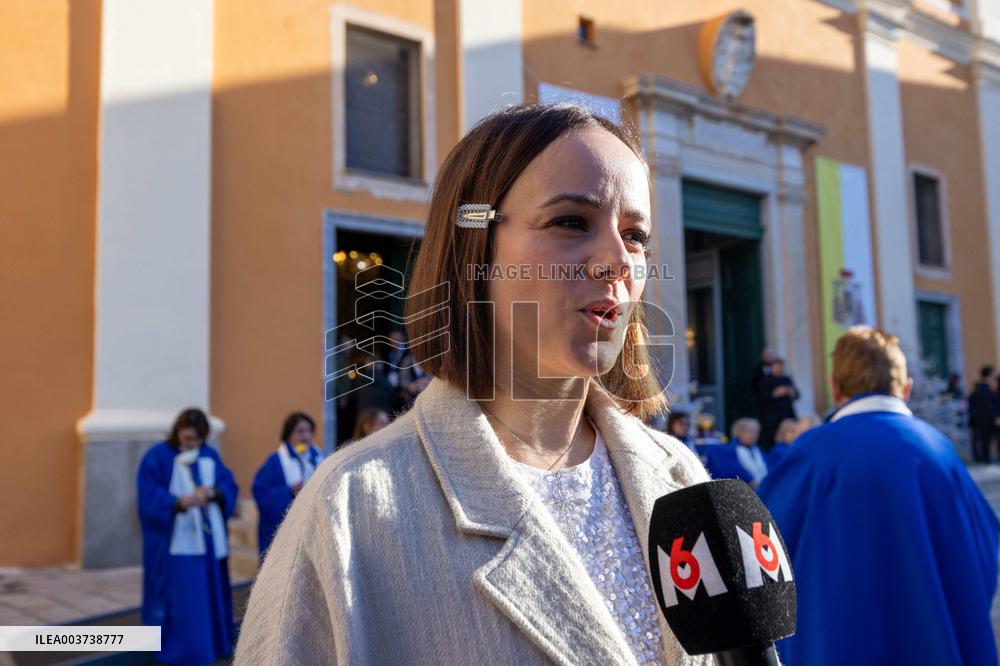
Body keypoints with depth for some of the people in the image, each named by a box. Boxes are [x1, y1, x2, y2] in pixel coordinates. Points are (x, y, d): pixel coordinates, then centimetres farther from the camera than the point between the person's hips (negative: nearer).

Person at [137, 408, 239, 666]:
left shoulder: (210, 455, 7)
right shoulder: (157, 457, -8)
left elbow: (229, 485, 2)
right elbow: (149, 496, -16)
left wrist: (214, 492, -19)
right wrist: (179, 502, -31)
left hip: (208, 539, 5)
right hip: (175, 542, -5)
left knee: (210, 593, 13)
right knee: (179, 598, -4)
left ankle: (212, 644, 27)